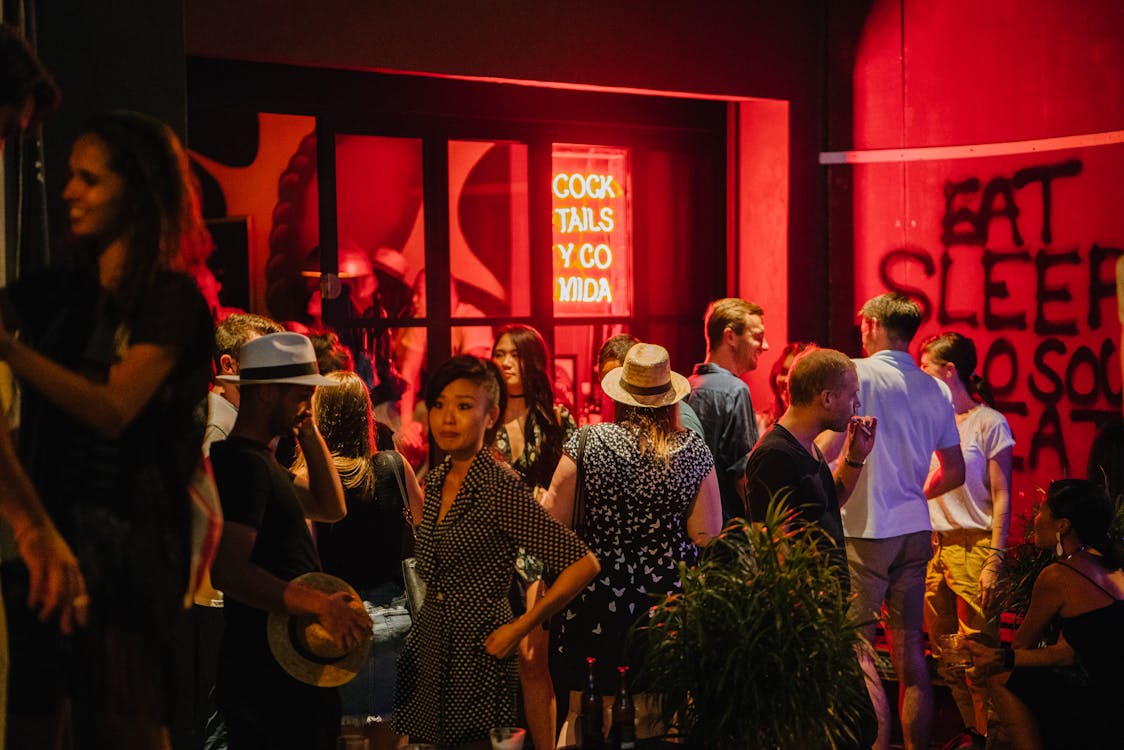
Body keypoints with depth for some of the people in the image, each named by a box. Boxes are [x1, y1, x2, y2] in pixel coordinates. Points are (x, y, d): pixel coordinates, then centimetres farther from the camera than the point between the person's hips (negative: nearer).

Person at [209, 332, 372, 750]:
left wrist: (309, 431, 12)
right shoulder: (243, 463, -17)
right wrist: (320, 605, -30)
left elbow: (331, 508, 18)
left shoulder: (258, 460, 16)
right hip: (271, 673, -10)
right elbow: (228, 570, -27)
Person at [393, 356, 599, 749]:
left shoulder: (503, 488, -18)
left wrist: (518, 629, -18)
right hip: (427, 649, 7)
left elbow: (584, 563, -22)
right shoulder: (436, 480, 4)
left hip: (476, 656, -7)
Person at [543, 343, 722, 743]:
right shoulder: (694, 450, -4)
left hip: (597, 596, -1)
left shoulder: (588, 441, -7)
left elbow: (555, 521, -8)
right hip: (668, 595, 1)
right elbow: (706, 534, -6)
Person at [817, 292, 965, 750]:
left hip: (865, 529, -6)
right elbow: (954, 472, 13)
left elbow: (824, 450, -16)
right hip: (916, 530, 6)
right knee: (909, 647, 12)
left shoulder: (859, 374, -8)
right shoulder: (934, 390, 9)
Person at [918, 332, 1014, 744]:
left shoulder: (989, 423, -2)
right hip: (932, 547, 5)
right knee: (943, 653, 7)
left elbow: (1002, 498, -4)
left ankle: (987, 733, 6)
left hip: (972, 547, -5)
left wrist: (994, 560, -11)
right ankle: (964, 729, 18)